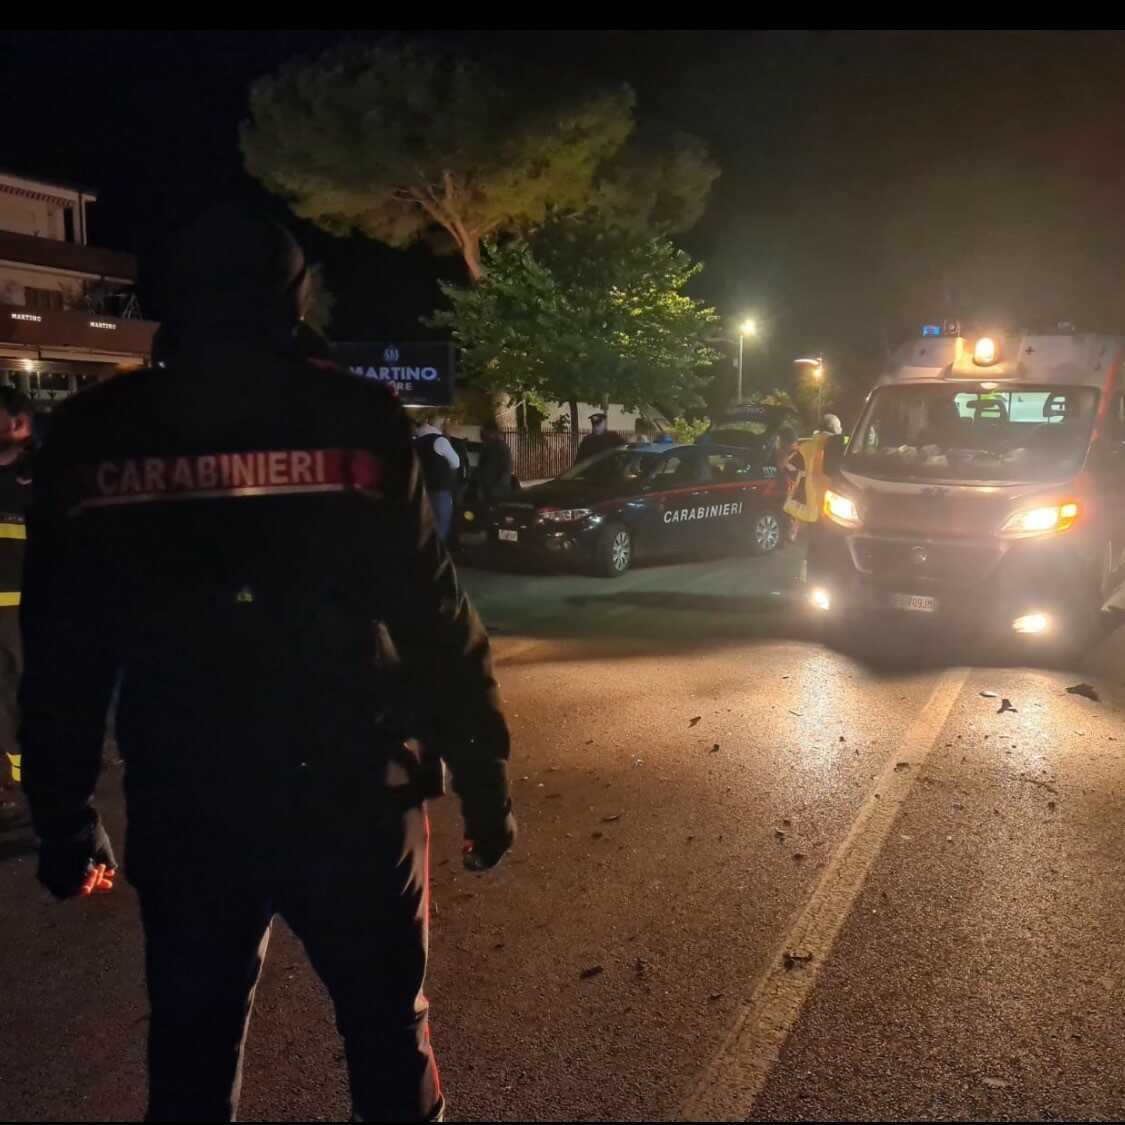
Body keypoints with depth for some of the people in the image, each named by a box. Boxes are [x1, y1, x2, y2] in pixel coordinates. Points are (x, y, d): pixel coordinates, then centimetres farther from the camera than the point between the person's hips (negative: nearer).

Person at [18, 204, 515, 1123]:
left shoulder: (92, 436, 2)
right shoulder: (354, 419, -7)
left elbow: (61, 651, 5)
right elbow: (434, 616, -10)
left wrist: (63, 814, 14)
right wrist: (484, 779, -1)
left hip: (183, 806, 3)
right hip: (351, 792, -2)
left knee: (192, 1048, 21)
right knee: (389, 1032, 17)